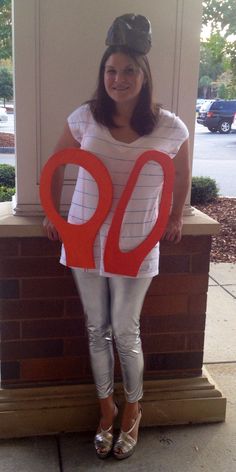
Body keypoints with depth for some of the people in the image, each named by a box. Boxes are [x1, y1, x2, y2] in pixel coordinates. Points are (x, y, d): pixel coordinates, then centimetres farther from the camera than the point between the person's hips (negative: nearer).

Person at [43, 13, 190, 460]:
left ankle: (133, 408, 33)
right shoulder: (84, 118, -6)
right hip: (84, 242, 2)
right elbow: (57, 165, 11)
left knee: (126, 334, 7)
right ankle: (106, 407, 34)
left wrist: (175, 218, 16)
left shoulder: (170, 129, -9)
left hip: (135, 248, -2)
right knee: (97, 331, 13)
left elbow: (182, 176, 11)